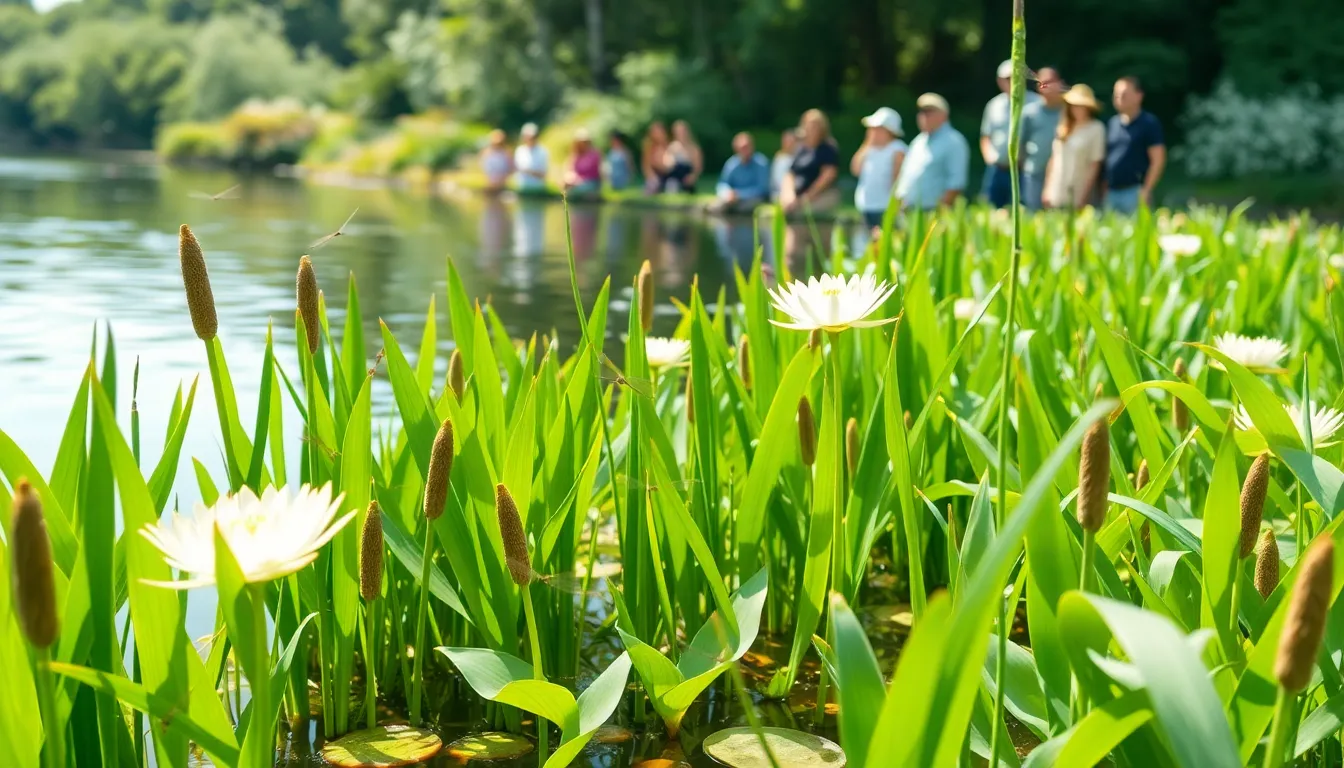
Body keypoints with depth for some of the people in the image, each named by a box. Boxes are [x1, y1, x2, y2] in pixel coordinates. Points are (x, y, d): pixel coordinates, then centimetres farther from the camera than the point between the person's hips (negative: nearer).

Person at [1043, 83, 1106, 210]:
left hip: (1077, 196, -5)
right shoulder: (1064, 127, 10)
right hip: (1056, 195, 5)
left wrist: (1084, 196, -10)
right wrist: (1047, 190, 9)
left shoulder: (1096, 129, -6)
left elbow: (1095, 164, -7)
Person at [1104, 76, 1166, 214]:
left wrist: (1145, 191, -13)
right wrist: (1105, 190, 11)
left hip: (1134, 192, -6)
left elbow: (1158, 160, -7)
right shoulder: (1112, 123, 15)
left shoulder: (1148, 123, -3)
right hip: (1112, 192, 6)